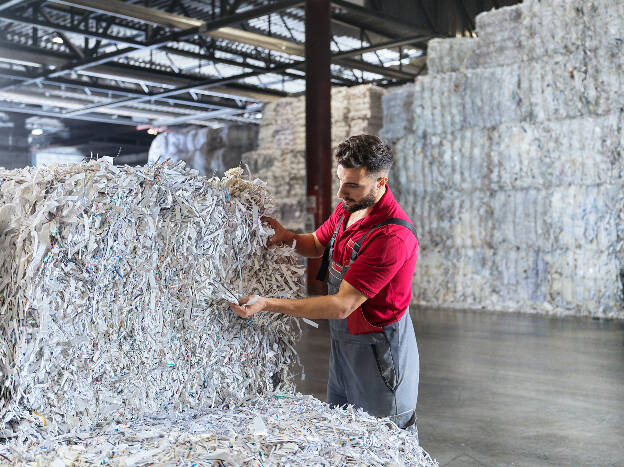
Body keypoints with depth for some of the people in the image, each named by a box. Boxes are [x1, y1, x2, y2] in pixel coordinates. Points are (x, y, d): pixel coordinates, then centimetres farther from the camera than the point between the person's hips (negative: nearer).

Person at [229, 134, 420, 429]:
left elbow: (342, 305, -31)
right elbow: (317, 245, 18)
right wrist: (288, 237, -5)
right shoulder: (347, 208, -1)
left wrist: (268, 304, -31)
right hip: (343, 342, 8)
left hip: (378, 350, -8)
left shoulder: (393, 237, -30)